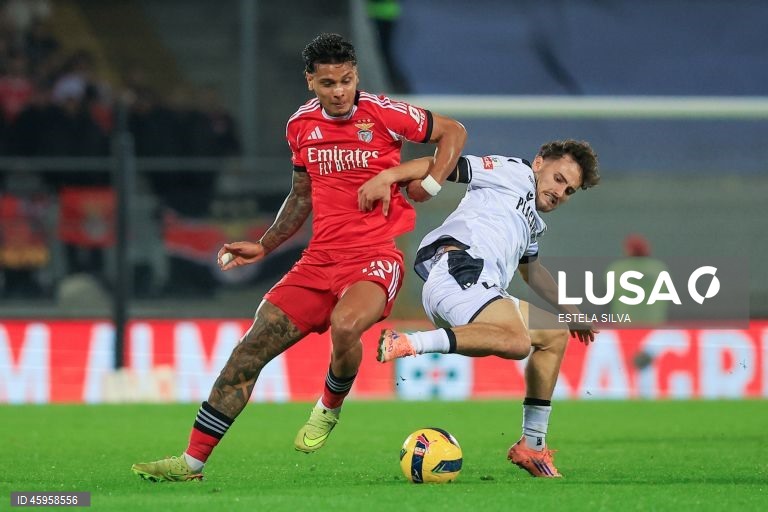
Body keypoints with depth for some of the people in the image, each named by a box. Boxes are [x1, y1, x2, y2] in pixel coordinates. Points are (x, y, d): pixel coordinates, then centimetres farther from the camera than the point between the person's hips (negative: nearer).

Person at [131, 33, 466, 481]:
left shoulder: (384, 114, -7)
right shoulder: (301, 125, 8)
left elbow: (454, 132, 6)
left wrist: (427, 188, -6)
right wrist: (264, 247, 17)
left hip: (376, 255, -5)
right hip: (320, 258, 5)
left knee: (345, 325, -36)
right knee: (252, 348, -4)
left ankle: (330, 409, -2)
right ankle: (193, 462, 3)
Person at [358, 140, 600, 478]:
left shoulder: (532, 223, 36)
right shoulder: (514, 172, 11)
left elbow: (532, 270, 54)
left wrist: (569, 311, 54)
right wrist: (388, 176, -12)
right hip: (458, 268, -10)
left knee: (555, 334, 23)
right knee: (517, 341, -34)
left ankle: (532, 445, 20)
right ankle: (407, 343, -38)